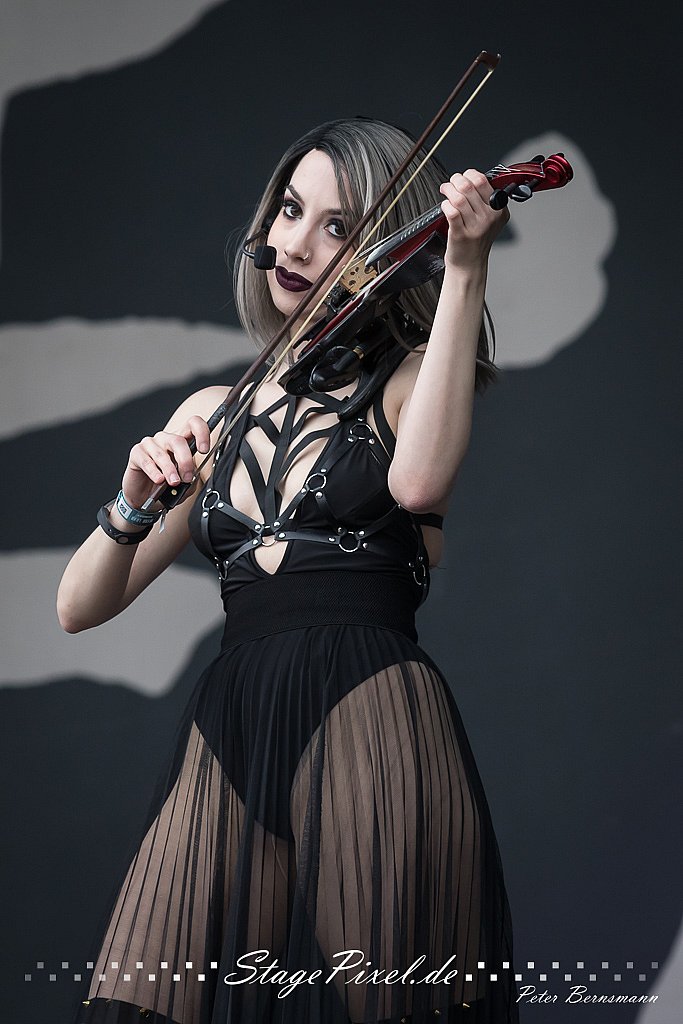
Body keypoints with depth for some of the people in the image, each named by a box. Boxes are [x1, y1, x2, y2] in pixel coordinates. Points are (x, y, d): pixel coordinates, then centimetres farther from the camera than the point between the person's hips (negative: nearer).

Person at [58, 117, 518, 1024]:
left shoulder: (405, 382, 7)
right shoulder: (216, 414, 18)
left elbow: (420, 479, -20)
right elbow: (80, 607, 13)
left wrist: (466, 270, -19)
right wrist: (134, 503, -7)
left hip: (374, 739, -3)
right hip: (232, 741, 4)